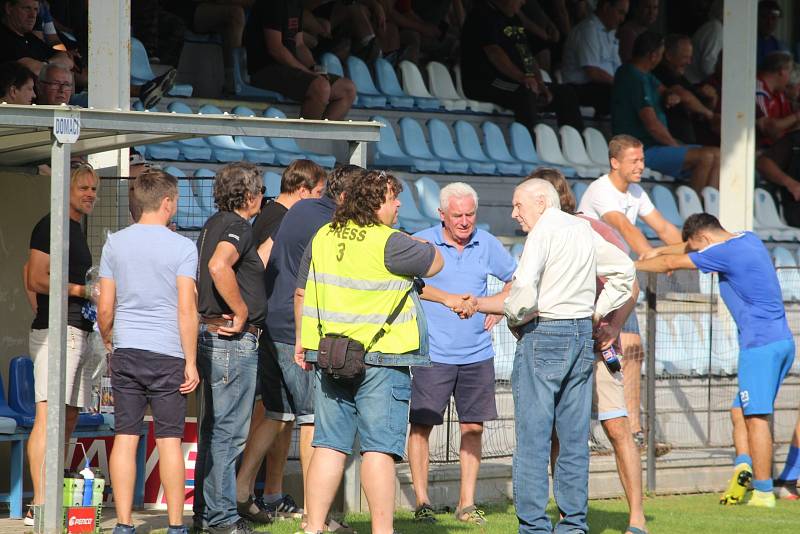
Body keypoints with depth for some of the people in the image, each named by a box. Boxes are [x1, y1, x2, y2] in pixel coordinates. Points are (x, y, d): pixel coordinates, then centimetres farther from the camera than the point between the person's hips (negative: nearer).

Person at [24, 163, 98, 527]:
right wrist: (82, 290, -12)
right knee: (49, 415, -13)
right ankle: (39, 507, -18)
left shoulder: (76, 230, 22)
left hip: (78, 331, 10)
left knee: (69, 417, 9)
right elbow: (36, 280, -16)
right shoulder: (51, 225, -7)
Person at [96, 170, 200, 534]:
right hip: (167, 354, -3)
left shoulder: (115, 244, 6)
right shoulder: (182, 247, -5)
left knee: (125, 437, 3)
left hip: (126, 352, 3)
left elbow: (105, 308, 7)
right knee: (169, 440, 1)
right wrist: (191, 362, -4)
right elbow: (186, 309, -8)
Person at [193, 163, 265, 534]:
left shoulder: (214, 224, 15)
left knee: (214, 428, 15)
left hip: (210, 333, 10)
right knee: (229, 430, -6)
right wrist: (242, 313, -24)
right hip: (233, 338, -10)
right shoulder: (237, 227, -14)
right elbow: (219, 267, -33)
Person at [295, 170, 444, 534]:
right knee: (379, 448, -3)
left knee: (329, 445, 9)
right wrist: (415, 246, 19)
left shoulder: (323, 237, 8)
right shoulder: (388, 243, -12)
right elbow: (435, 262, 1)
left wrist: (302, 340, 27)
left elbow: (301, 294, 16)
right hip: (380, 358, -6)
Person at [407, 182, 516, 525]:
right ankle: (422, 503, 6)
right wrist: (447, 298, -29)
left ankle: (467, 504, 13)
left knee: (473, 427, 5)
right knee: (421, 425, -3)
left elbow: (516, 278, 21)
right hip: (433, 353, -3)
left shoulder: (487, 244, 7)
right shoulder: (422, 243, -4)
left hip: (477, 354, 3)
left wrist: (500, 308, 5)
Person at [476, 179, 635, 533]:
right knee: (575, 438, 8)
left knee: (532, 438, -5)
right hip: (582, 337, 8)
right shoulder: (584, 230, 14)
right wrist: (597, 313, 20)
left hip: (542, 335, -7)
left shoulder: (544, 232, -9)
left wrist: (513, 318, 0)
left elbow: (523, 293, -19)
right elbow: (624, 270, 25)